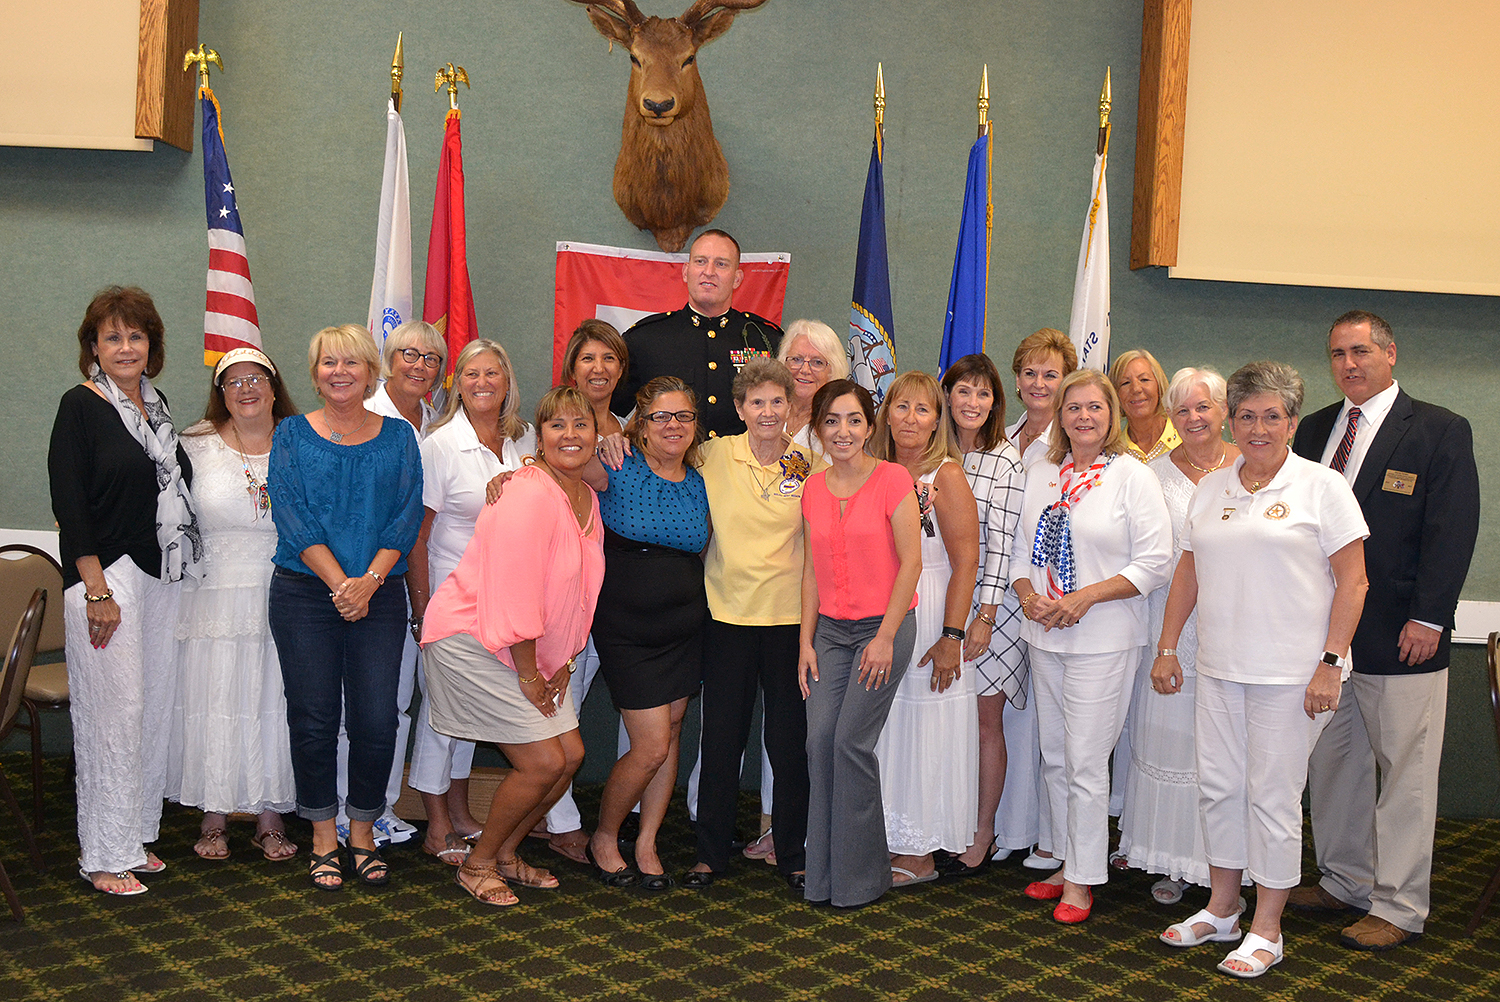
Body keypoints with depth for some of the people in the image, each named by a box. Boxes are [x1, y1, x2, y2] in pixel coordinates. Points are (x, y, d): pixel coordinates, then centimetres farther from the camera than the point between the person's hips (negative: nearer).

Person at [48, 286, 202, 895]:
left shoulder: (155, 405, 13)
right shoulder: (80, 406, -7)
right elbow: (69, 502, -12)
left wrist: (181, 570, 14)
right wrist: (96, 588, -18)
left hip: (162, 576, 7)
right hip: (105, 576, -7)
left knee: (154, 708, 11)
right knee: (113, 712, -3)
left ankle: (136, 838, 23)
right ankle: (103, 855, 9)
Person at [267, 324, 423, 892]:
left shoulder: (398, 437, 8)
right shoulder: (293, 435, 5)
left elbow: (406, 519, 1)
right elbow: (294, 519, -4)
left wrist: (369, 580, -13)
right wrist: (340, 583, -14)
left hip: (379, 596, 1)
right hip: (305, 594, -1)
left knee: (376, 720, -1)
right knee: (313, 718, 2)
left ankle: (363, 834, 17)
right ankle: (324, 839, 17)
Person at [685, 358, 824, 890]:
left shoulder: (810, 464, 0)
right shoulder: (714, 456, 0)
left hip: (791, 615, 0)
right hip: (728, 612, 0)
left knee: (790, 739, 6)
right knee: (721, 736, 7)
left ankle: (793, 855, 22)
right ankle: (711, 852, 22)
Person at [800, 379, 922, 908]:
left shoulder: (893, 479, -8)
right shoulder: (813, 489, 8)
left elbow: (911, 561, -9)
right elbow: (812, 571, 11)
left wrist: (886, 636, -12)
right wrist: (806, 641, 7)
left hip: (884, 626, -5)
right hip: (830, 629, 5)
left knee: (852, 740, -9)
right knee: (820, 739, -2)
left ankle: (860, 874, 7)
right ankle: (823, 874, 11)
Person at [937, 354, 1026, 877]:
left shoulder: (1006, 462, -7)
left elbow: (1001, 544, -11)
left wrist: (984, 617, -14)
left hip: (988, 603, -4)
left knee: (984, 721, 1)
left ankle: (982, 838, 12)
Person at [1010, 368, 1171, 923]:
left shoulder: (1134, 476, -6)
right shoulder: (1039, 473, 9)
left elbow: (1155, 563, -10)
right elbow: (1021, 549, 14)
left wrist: (1086, 598, -17)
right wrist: (1029, 596, -6)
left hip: (1103, 640, -5)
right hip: (1044, 636, 6)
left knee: (1085, 761, -3)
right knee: (1053, 757, 12)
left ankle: (1082, 879, 9)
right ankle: (1065, 861, 25)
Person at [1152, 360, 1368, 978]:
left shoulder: (1321, 487, -4)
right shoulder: (1210, 488, 11)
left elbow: (1352, 581, -6)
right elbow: (1188, 572, 16)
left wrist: (1330, 663, -13)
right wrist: (1167, 647, 11)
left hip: (1291, 673, -5)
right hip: (1220, 669, 5)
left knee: (1273, 796, 1)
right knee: (1218, 787, 11)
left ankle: (1266, 930, 15)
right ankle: (1221, 910, 27)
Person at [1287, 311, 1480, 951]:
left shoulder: (1440, 431, -3)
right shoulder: (1314, 431, 12)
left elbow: (1453, 531, -9)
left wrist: (1428, 617, -15)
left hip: (1401, 635, -5)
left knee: (1405, 771, 1)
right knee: (1331, 762, 13)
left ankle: (1399, 905, 11)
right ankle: (1345, 880, 27)